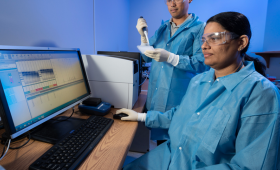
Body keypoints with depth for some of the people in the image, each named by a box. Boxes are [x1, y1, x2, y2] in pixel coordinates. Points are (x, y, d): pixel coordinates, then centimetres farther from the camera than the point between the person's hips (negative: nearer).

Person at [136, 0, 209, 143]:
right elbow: (148, 58, 13)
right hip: (156, 96, 6)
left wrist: (169, 57, -25)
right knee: (159, 140, 18)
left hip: (179, 99, -5)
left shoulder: (200, 28, -6)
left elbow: (202, 64, -16)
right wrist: (143, 35, -2)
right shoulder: (162, 29, 12)